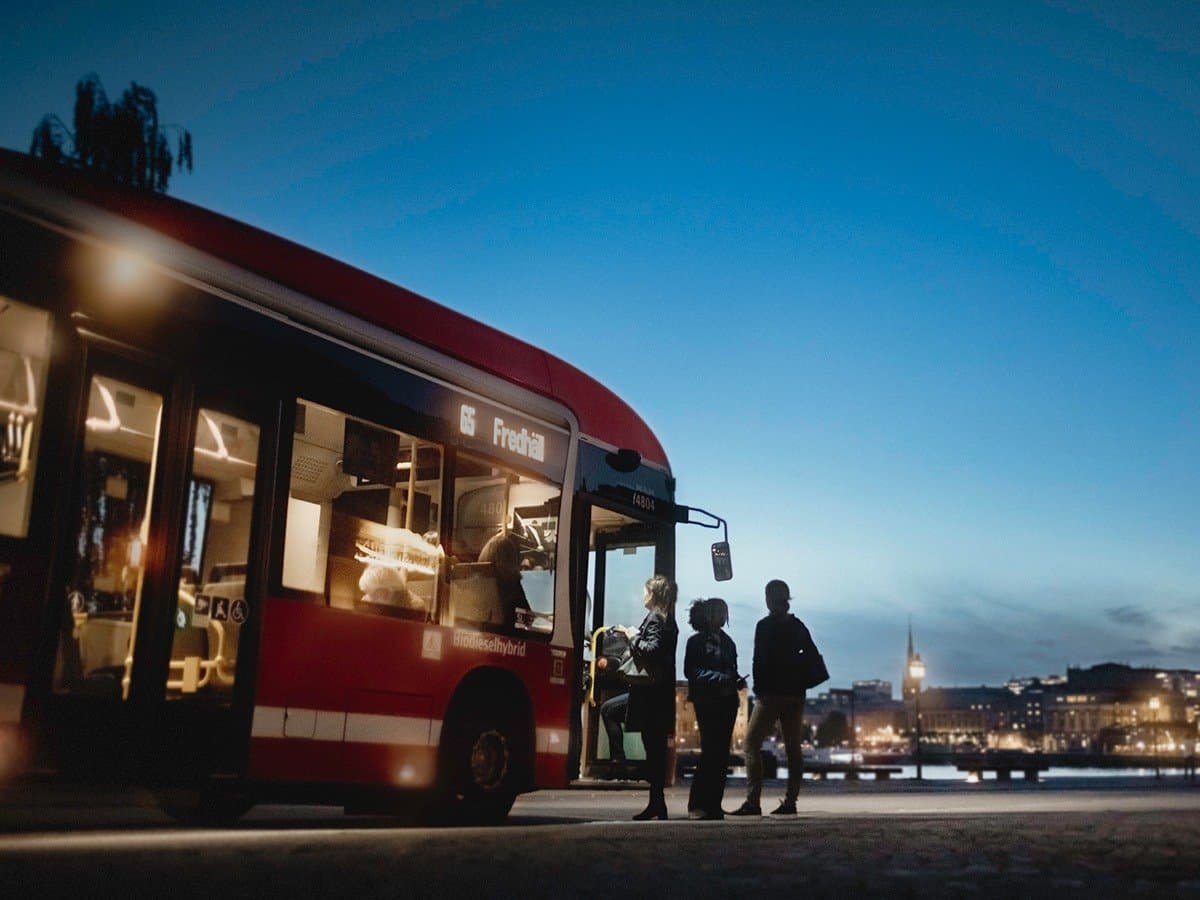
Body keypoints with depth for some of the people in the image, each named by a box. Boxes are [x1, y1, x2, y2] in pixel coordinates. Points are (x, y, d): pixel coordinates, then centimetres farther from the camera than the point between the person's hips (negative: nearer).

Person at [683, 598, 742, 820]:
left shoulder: (726, 641, 17)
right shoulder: (697, 641, -2)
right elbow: (691, 671, -9)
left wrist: (736, 681, 1)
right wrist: (718, 678, -18)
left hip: (727, 701, 6)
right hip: (706, 701, -6)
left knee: (721, 752, 4)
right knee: (711, 750, -11)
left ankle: (713, 804, 9)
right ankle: (697, 804, -5)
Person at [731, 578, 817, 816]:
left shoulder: (764, 626, -9)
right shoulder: (797, 626, 8)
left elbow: (760, 661, -12)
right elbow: (813, 656, 11)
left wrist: (758, 689, -3)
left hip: (771, 693, -6)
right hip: (795, 694, 6)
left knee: (751, 743, -3)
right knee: (793, 747, 11)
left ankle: (753, 801, -12)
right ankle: (790, 801, 9)